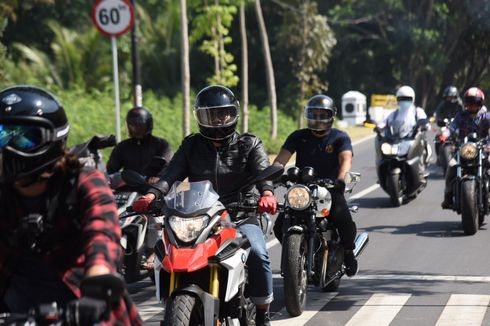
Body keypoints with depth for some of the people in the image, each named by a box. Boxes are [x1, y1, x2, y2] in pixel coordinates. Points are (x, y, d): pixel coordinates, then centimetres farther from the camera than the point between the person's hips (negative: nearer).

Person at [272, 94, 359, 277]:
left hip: (330, 189, -2)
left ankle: (347, 250, 5)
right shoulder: (298, 137, 8)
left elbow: (346, 159, -17)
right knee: (280, 227, -16)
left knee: (345, 222, -28)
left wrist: (340, 179, -38)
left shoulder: (340, 138, 2)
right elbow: (282, 158, -5)